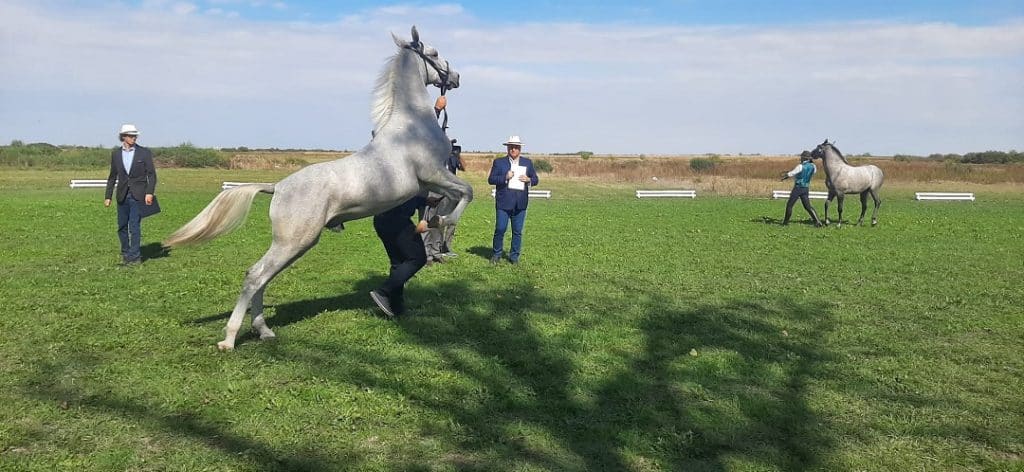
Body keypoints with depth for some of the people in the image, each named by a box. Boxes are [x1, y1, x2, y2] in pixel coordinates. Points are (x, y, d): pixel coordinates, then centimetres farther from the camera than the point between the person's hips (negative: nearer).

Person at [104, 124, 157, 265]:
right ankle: (125, 254, 24)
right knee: (122, 227, 9)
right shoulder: (116, 153, 8)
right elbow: (112, 176, 13)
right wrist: (108, 196, 10)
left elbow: (151, 174, -3)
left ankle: (135, 256, -2)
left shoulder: (145, 152, -1)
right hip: (122, 195, 4)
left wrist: (150, 192, -15)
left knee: (135, 226, -8)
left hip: (138, 195, -4)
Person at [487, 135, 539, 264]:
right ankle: (497, 254, 12)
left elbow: (536, 180, 14)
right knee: (500, 229, -3)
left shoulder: (528, 163, 13)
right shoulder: (499, 162, 6)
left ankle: (514, 256, 14)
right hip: (503, 202, -2)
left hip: (520, 203, 2)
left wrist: (528, 180, -8)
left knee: (518, 231, 4)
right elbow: (491, 179, 0)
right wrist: (505, 177, -15)